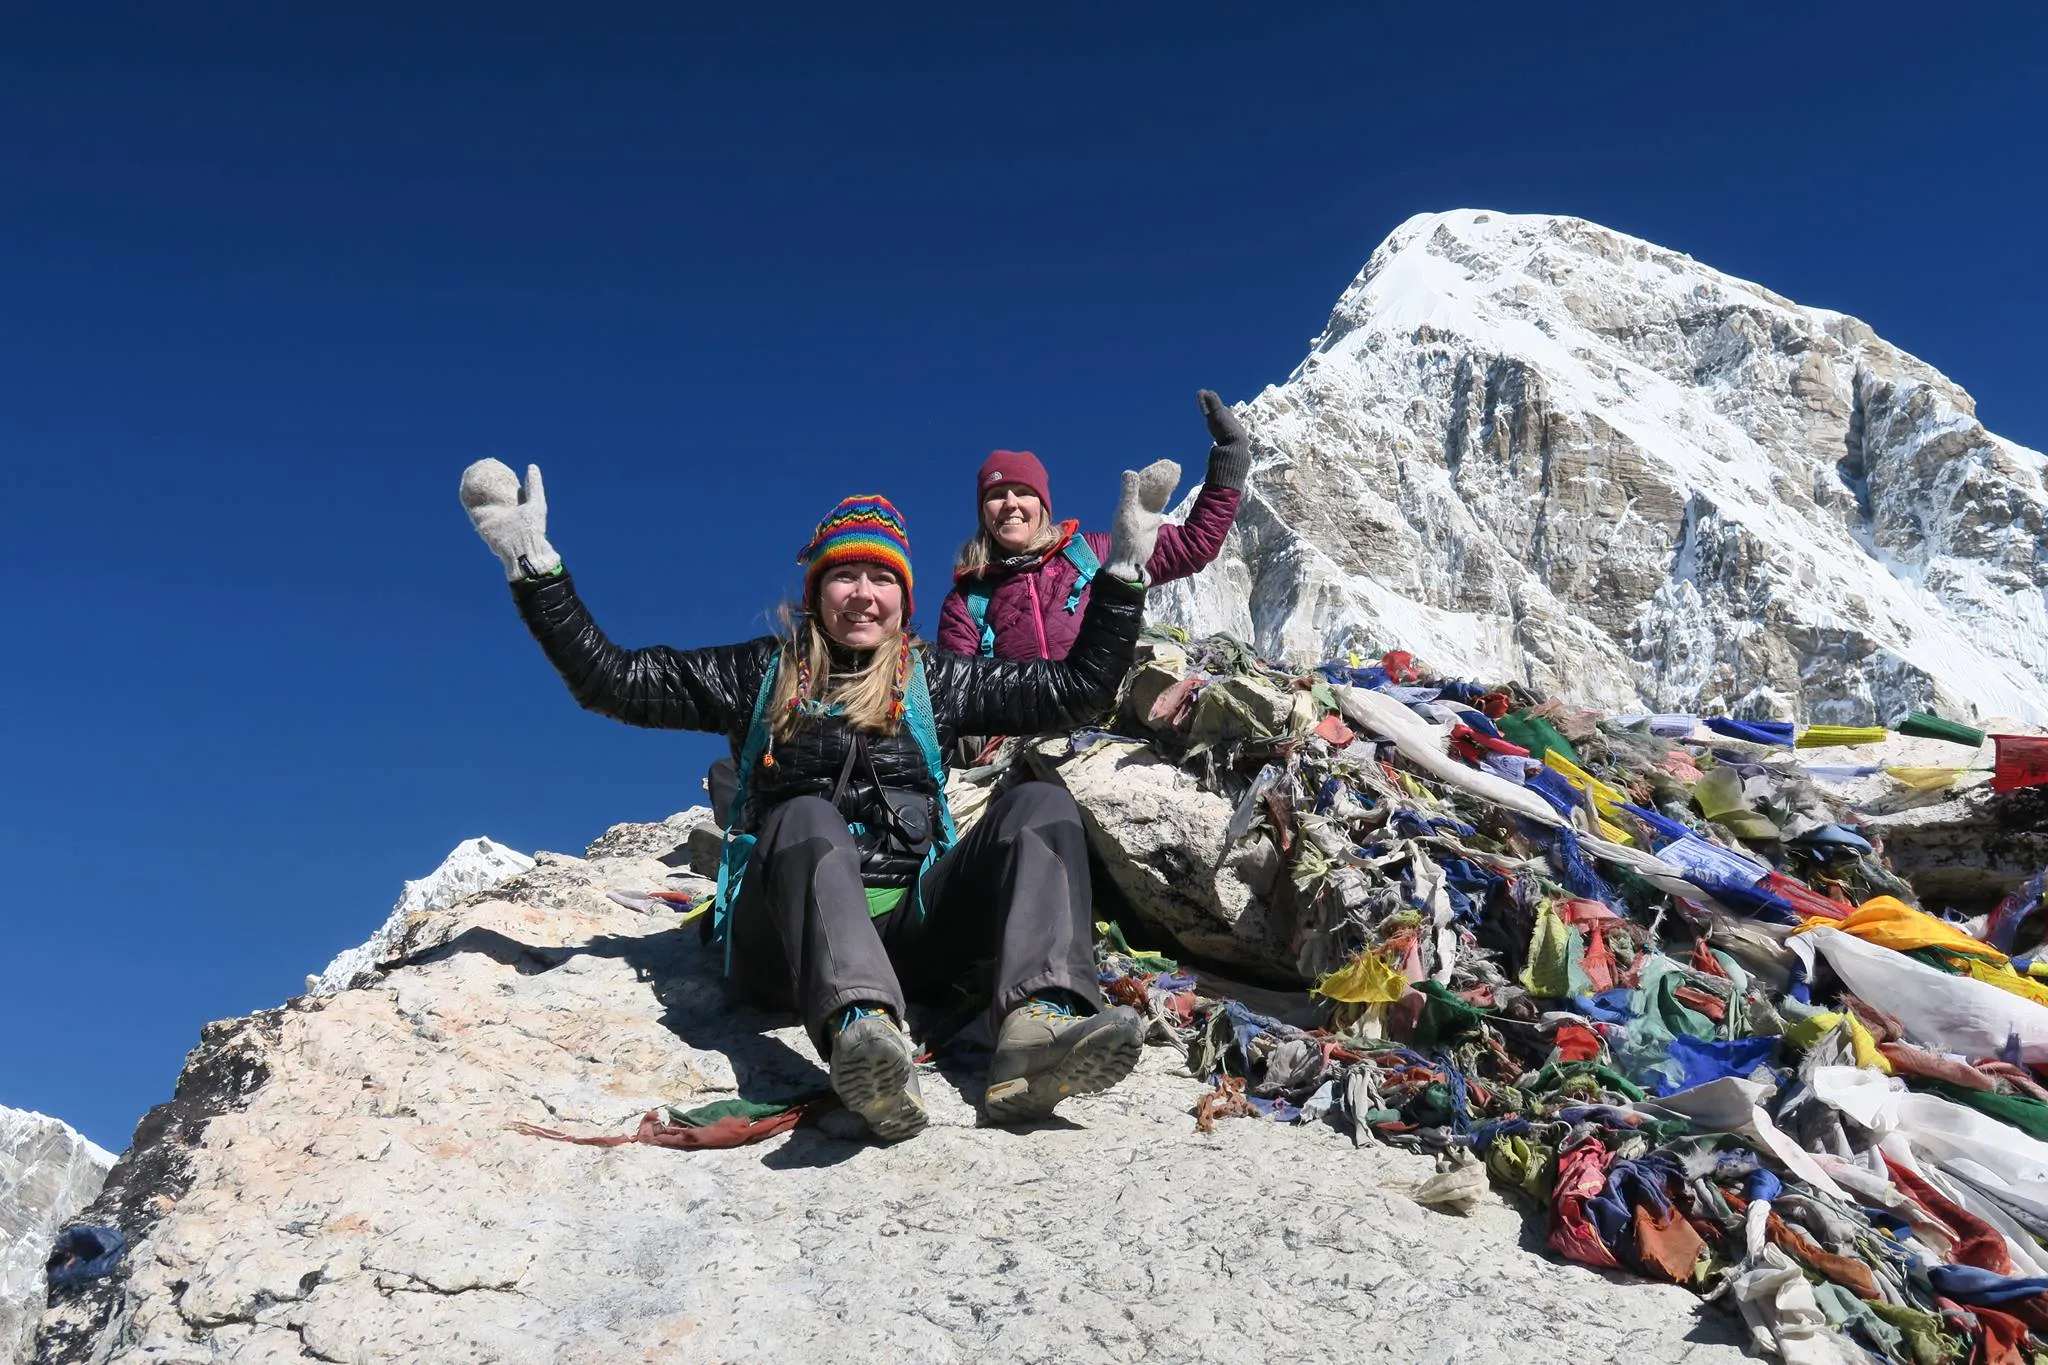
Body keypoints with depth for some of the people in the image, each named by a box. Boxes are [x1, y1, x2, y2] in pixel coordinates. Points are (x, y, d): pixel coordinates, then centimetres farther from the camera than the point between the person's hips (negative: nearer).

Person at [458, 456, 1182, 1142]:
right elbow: (609, 679, 11)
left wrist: (1124, 568, 14)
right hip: (788, 936, -2)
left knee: (1040, 804, -18)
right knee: (804, 816, -34)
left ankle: (1037, 1021, -47)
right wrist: (534, 566, 4)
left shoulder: (934, 680, 22)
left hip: (911, 928, 2)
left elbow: (1079, 688, 20)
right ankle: (861, 1026, -64)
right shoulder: (761, 674, 18)